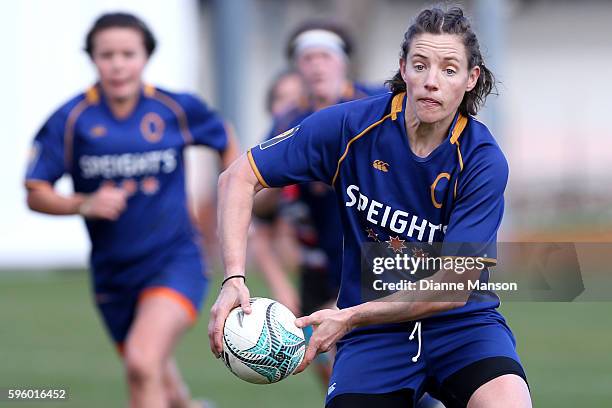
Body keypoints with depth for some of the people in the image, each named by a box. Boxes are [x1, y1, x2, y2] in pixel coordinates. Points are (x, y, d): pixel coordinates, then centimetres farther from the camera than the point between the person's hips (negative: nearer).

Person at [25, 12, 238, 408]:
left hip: (174, 261, -3)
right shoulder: (71, 119, -8)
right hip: (113, 271, 3)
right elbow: (36, 194, -5)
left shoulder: (177, 108, -7)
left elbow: (226, 142, 14)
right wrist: (85, 205, -23)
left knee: (142, 363, -27)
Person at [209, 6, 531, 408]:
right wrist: (234, 278, -17)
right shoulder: (352, 126, -10)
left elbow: (453, 289, -18)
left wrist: (350, 317, -25)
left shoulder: (484, 161, -14)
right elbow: (240, 178, -3)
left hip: (461, 325, -2)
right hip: (371, 333, 2)